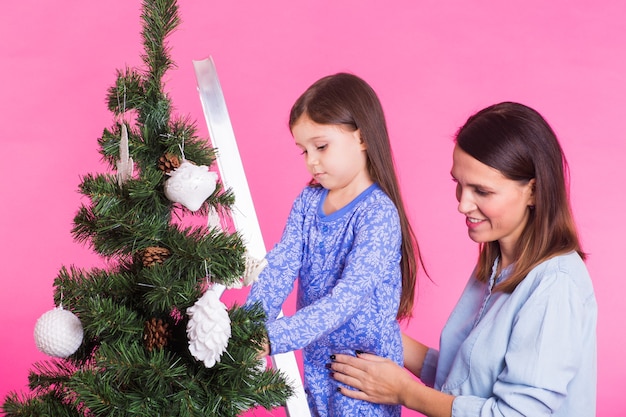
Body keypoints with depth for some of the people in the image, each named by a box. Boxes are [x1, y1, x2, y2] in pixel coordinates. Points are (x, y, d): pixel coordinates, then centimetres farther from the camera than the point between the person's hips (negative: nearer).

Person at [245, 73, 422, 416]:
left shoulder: (379, 214, -20)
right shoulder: (309, 201, 0)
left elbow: (346, 300, -29)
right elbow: (279, 266, -11)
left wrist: (270, 337, -38)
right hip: (316, 358, 6)